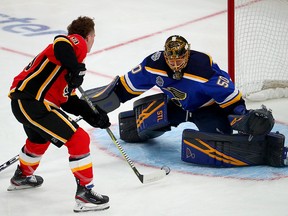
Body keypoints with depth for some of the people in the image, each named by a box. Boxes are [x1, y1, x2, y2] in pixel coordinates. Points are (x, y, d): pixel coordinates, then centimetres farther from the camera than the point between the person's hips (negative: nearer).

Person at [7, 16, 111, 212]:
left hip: (22, 102, 11)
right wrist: (76, 69, -30)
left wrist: (93, 116, 17)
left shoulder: (73, 54, 24)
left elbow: (68, 100, 22)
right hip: (33, 102, -11)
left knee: (40, 139, 38)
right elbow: (60, 43, -28)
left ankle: (22, 177, 61)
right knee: (79, 140, -9)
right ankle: (85, 193, -5)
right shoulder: (77, 42, -3)